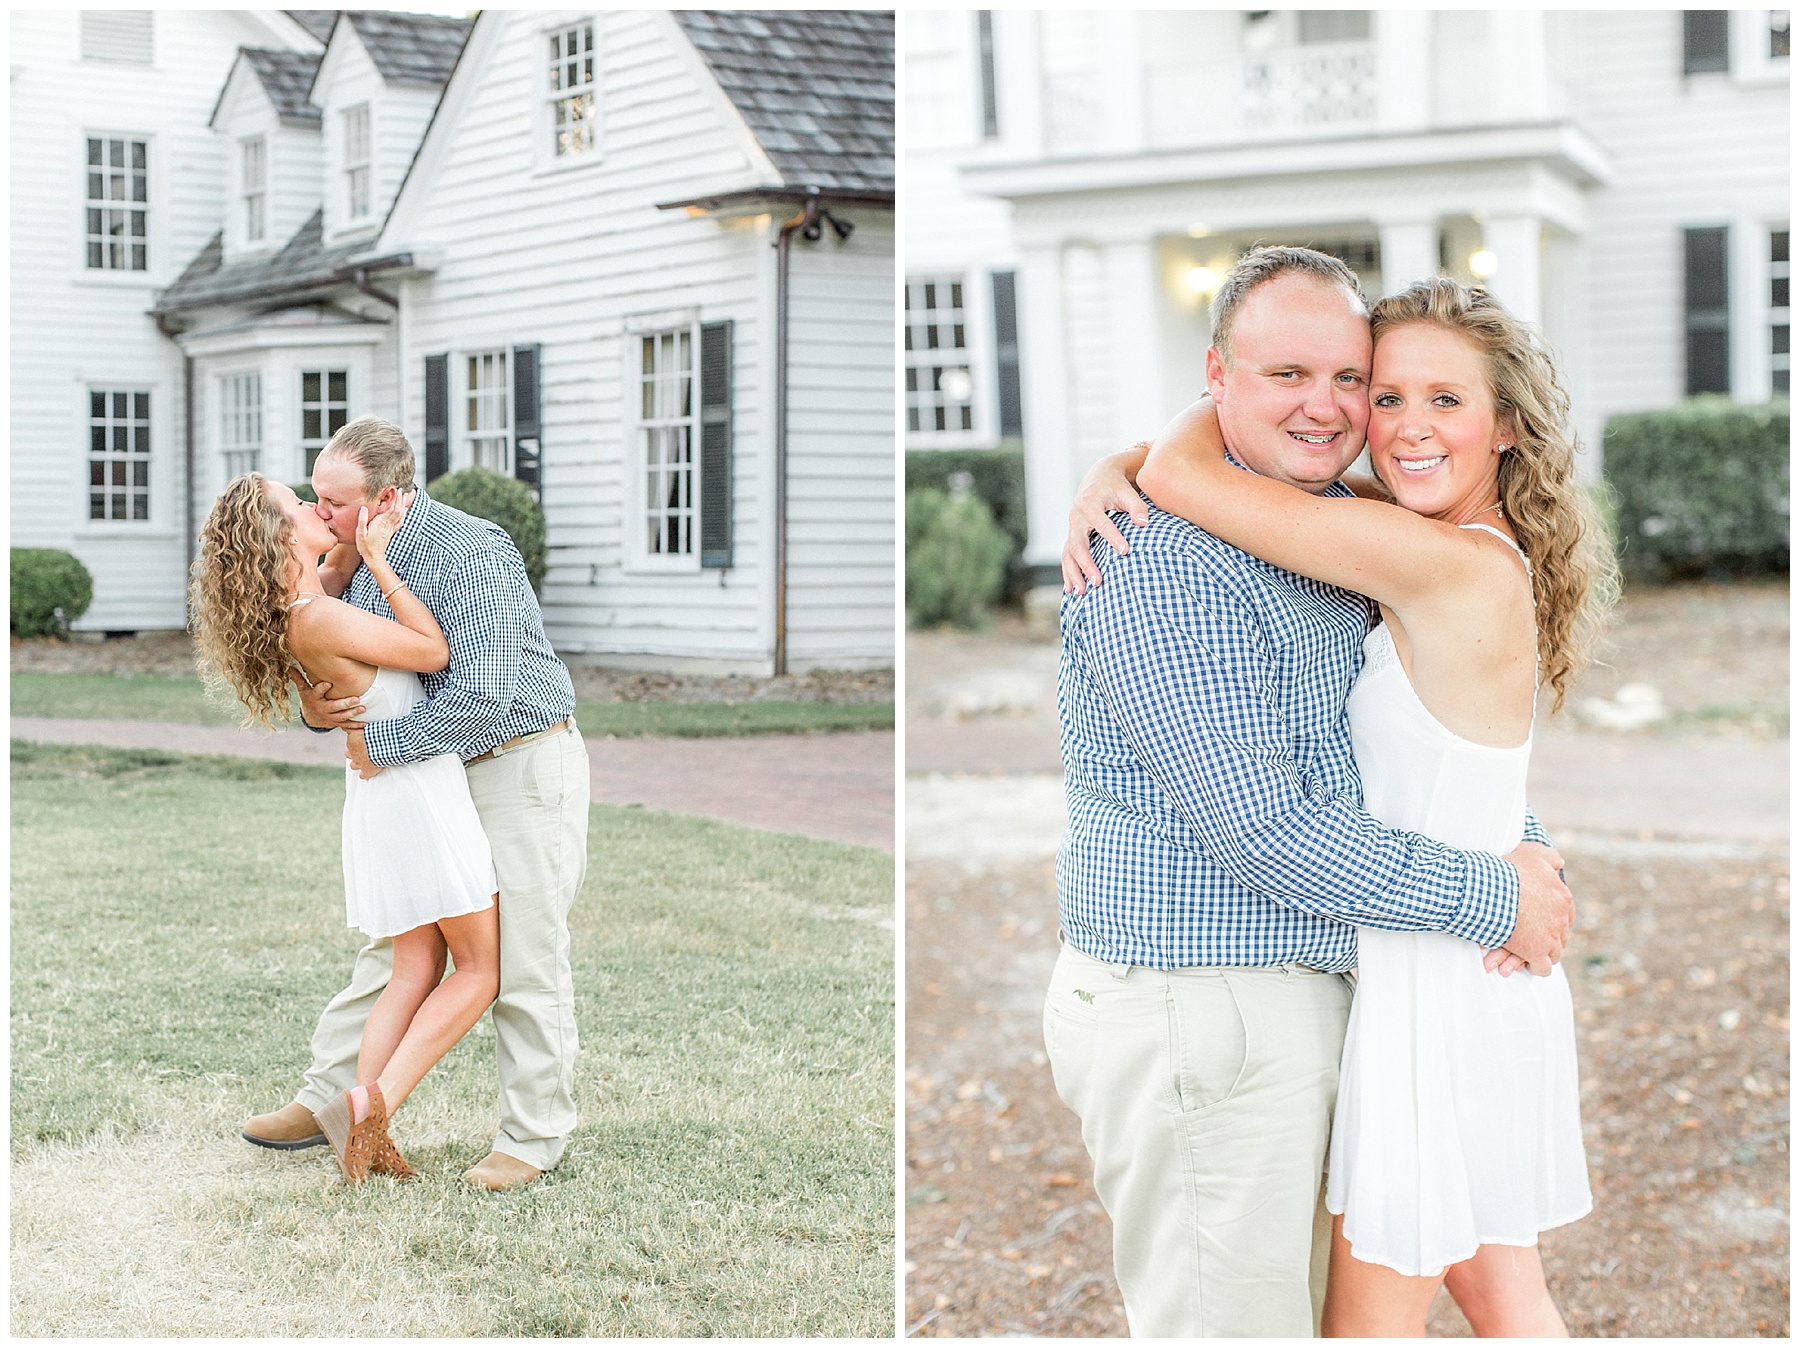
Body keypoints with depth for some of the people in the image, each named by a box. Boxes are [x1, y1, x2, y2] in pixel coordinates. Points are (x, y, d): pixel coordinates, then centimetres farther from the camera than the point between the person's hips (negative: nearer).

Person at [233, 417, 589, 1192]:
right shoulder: (357, 561, 3)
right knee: (396, 941, 12)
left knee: (522, 958, -2)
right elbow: (342, 673, 13)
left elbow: (484, 697, -32)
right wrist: (316, 710, -11)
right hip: (437, 773, 8)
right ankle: (328, 1099, 20)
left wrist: (379, 742, -22)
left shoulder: (468, 552, -24)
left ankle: (534, 1136, 9)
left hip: (524, 764, -8)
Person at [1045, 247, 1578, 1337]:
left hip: (1300, 993, 10)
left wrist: (1524, 841, 0)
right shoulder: (1164, 558, -19)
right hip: (1194, 1013, -10)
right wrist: (1489, 897, -14)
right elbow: (1257, 826, -23)